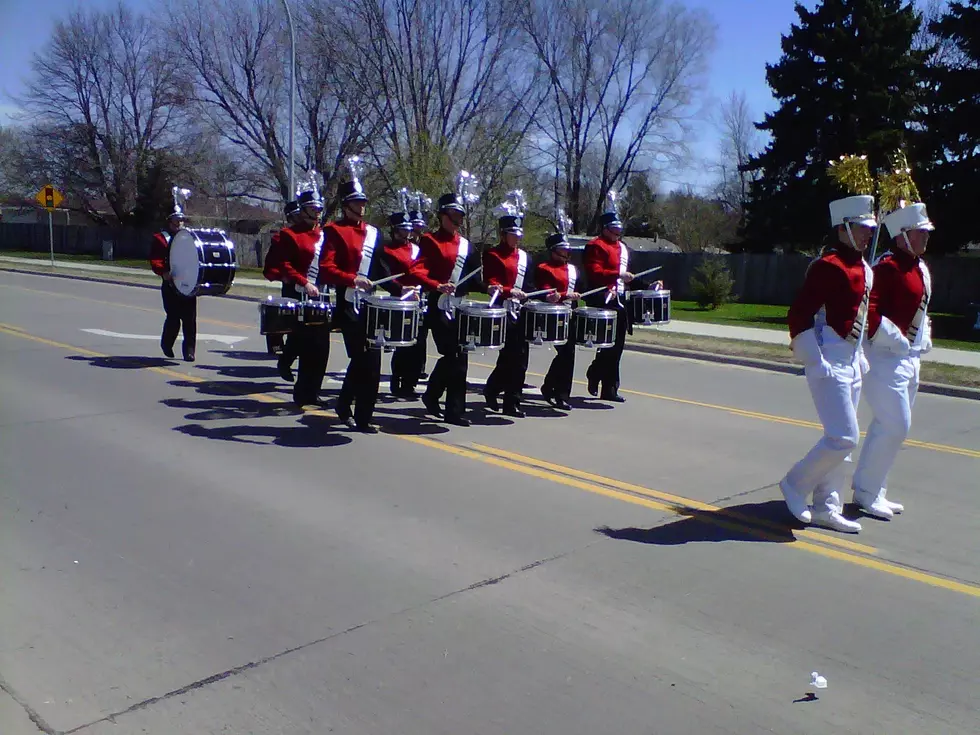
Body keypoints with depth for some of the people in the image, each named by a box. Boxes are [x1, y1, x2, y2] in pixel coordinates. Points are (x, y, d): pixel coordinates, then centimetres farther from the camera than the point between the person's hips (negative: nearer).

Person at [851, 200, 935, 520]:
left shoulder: (921, 268, 14)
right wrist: (895, 341, -20)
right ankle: (867, 492, 5)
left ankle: (869, 489, 24)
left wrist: (923, 339, 11)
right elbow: (868, 311, -25)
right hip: (886, 358, -10)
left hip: (909, 358, 10)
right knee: (895, 427, -8)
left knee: (888, 427, 14)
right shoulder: (888, 267, -16)